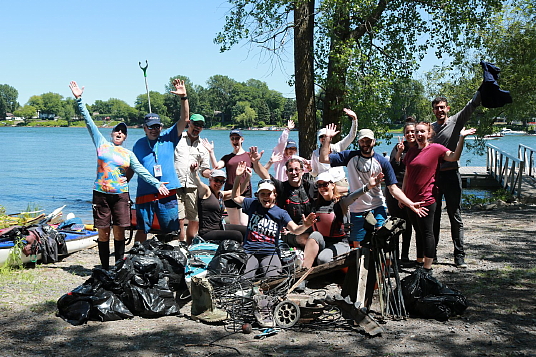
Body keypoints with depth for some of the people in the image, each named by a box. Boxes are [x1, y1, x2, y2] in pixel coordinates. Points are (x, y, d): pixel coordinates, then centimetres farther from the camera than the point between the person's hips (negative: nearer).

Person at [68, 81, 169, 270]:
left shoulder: (128, 154, 11)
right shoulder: (102, 144, 8)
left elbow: (141, 171, 5)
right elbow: (89, 121, 5)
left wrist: (156, 183, -6)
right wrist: (79, 100, 2)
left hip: (121, 195, 1)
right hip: (101, 194, -1)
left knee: (119, 231, 1)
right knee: (103, 232, 2)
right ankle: (105, 269, 10)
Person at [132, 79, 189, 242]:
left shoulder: (169, 138, 5)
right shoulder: (138, 145, 9)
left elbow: (184, 119, -4)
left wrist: (183, 97, -14)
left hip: (167, 194, -1)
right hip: (145, 194, 1)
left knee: (171, 231, 4)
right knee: (141, 230, 5)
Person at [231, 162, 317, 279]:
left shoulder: (281, 213, 6)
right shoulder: (252, 205, 12)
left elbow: (295, 230, -7)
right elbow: (235, 196, 26)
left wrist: (304, 226, -31)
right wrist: (238, 177, 13)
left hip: (270, 253, -1)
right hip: (249, 251, 1)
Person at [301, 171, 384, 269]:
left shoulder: (340, 202, -8)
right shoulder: (316, 204, 8)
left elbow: (352, 196, -28)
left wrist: (368, 187, -46)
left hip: (339, 243, -4)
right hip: (321, 242, 4)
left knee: (323, 259, -31)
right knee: (315, 235, -28)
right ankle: (303, 270, -38)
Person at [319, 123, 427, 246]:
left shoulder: (382, 161, -3)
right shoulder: (350, 156, 0)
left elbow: (393, 188, -4)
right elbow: (324, 159, -3)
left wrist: (410, 204, -15)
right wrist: (328, 138, -9)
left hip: (377, 209, -1)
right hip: (356, 211, 1)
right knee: (356, 246, 5)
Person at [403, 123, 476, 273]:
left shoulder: (436, 149, -3)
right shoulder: (412, 151, 13)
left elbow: (454, 156, -17)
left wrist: (461, 137, -25)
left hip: (426, 200, -6)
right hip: (411, 199, 6)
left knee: (427, 233, -3)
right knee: (419, 233, 16)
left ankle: (427, 268, 3)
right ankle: (419, 262, 26)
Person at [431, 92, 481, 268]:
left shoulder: (455, 121, -1)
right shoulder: (430, 128, 11)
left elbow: (472, 105, -14)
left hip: (450, 174, -4)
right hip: (432, 176, 4)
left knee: (455, 217, 1)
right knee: (433, 217, 10)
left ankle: (459, 256, 6)